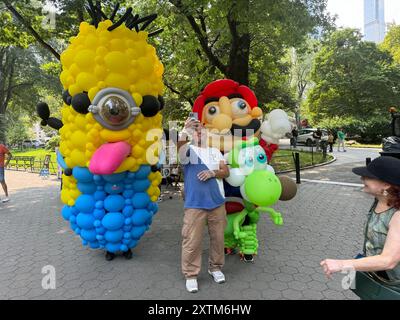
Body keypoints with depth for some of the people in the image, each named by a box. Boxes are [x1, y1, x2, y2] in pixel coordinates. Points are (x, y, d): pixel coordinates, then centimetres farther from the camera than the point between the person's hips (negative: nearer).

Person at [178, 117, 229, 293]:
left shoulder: (215, 151, 13)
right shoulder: (188, 150, -1)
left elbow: (226, 172, 7)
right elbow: (180, 146, -26)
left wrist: (213, 173, -12)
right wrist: (185, 131, -43)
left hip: (217, 203, 4)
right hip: (195, 205, -4)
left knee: (218, 237, 15)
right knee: (192, 241, 1)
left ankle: (215, 267, 35)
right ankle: (190, 275, 19)